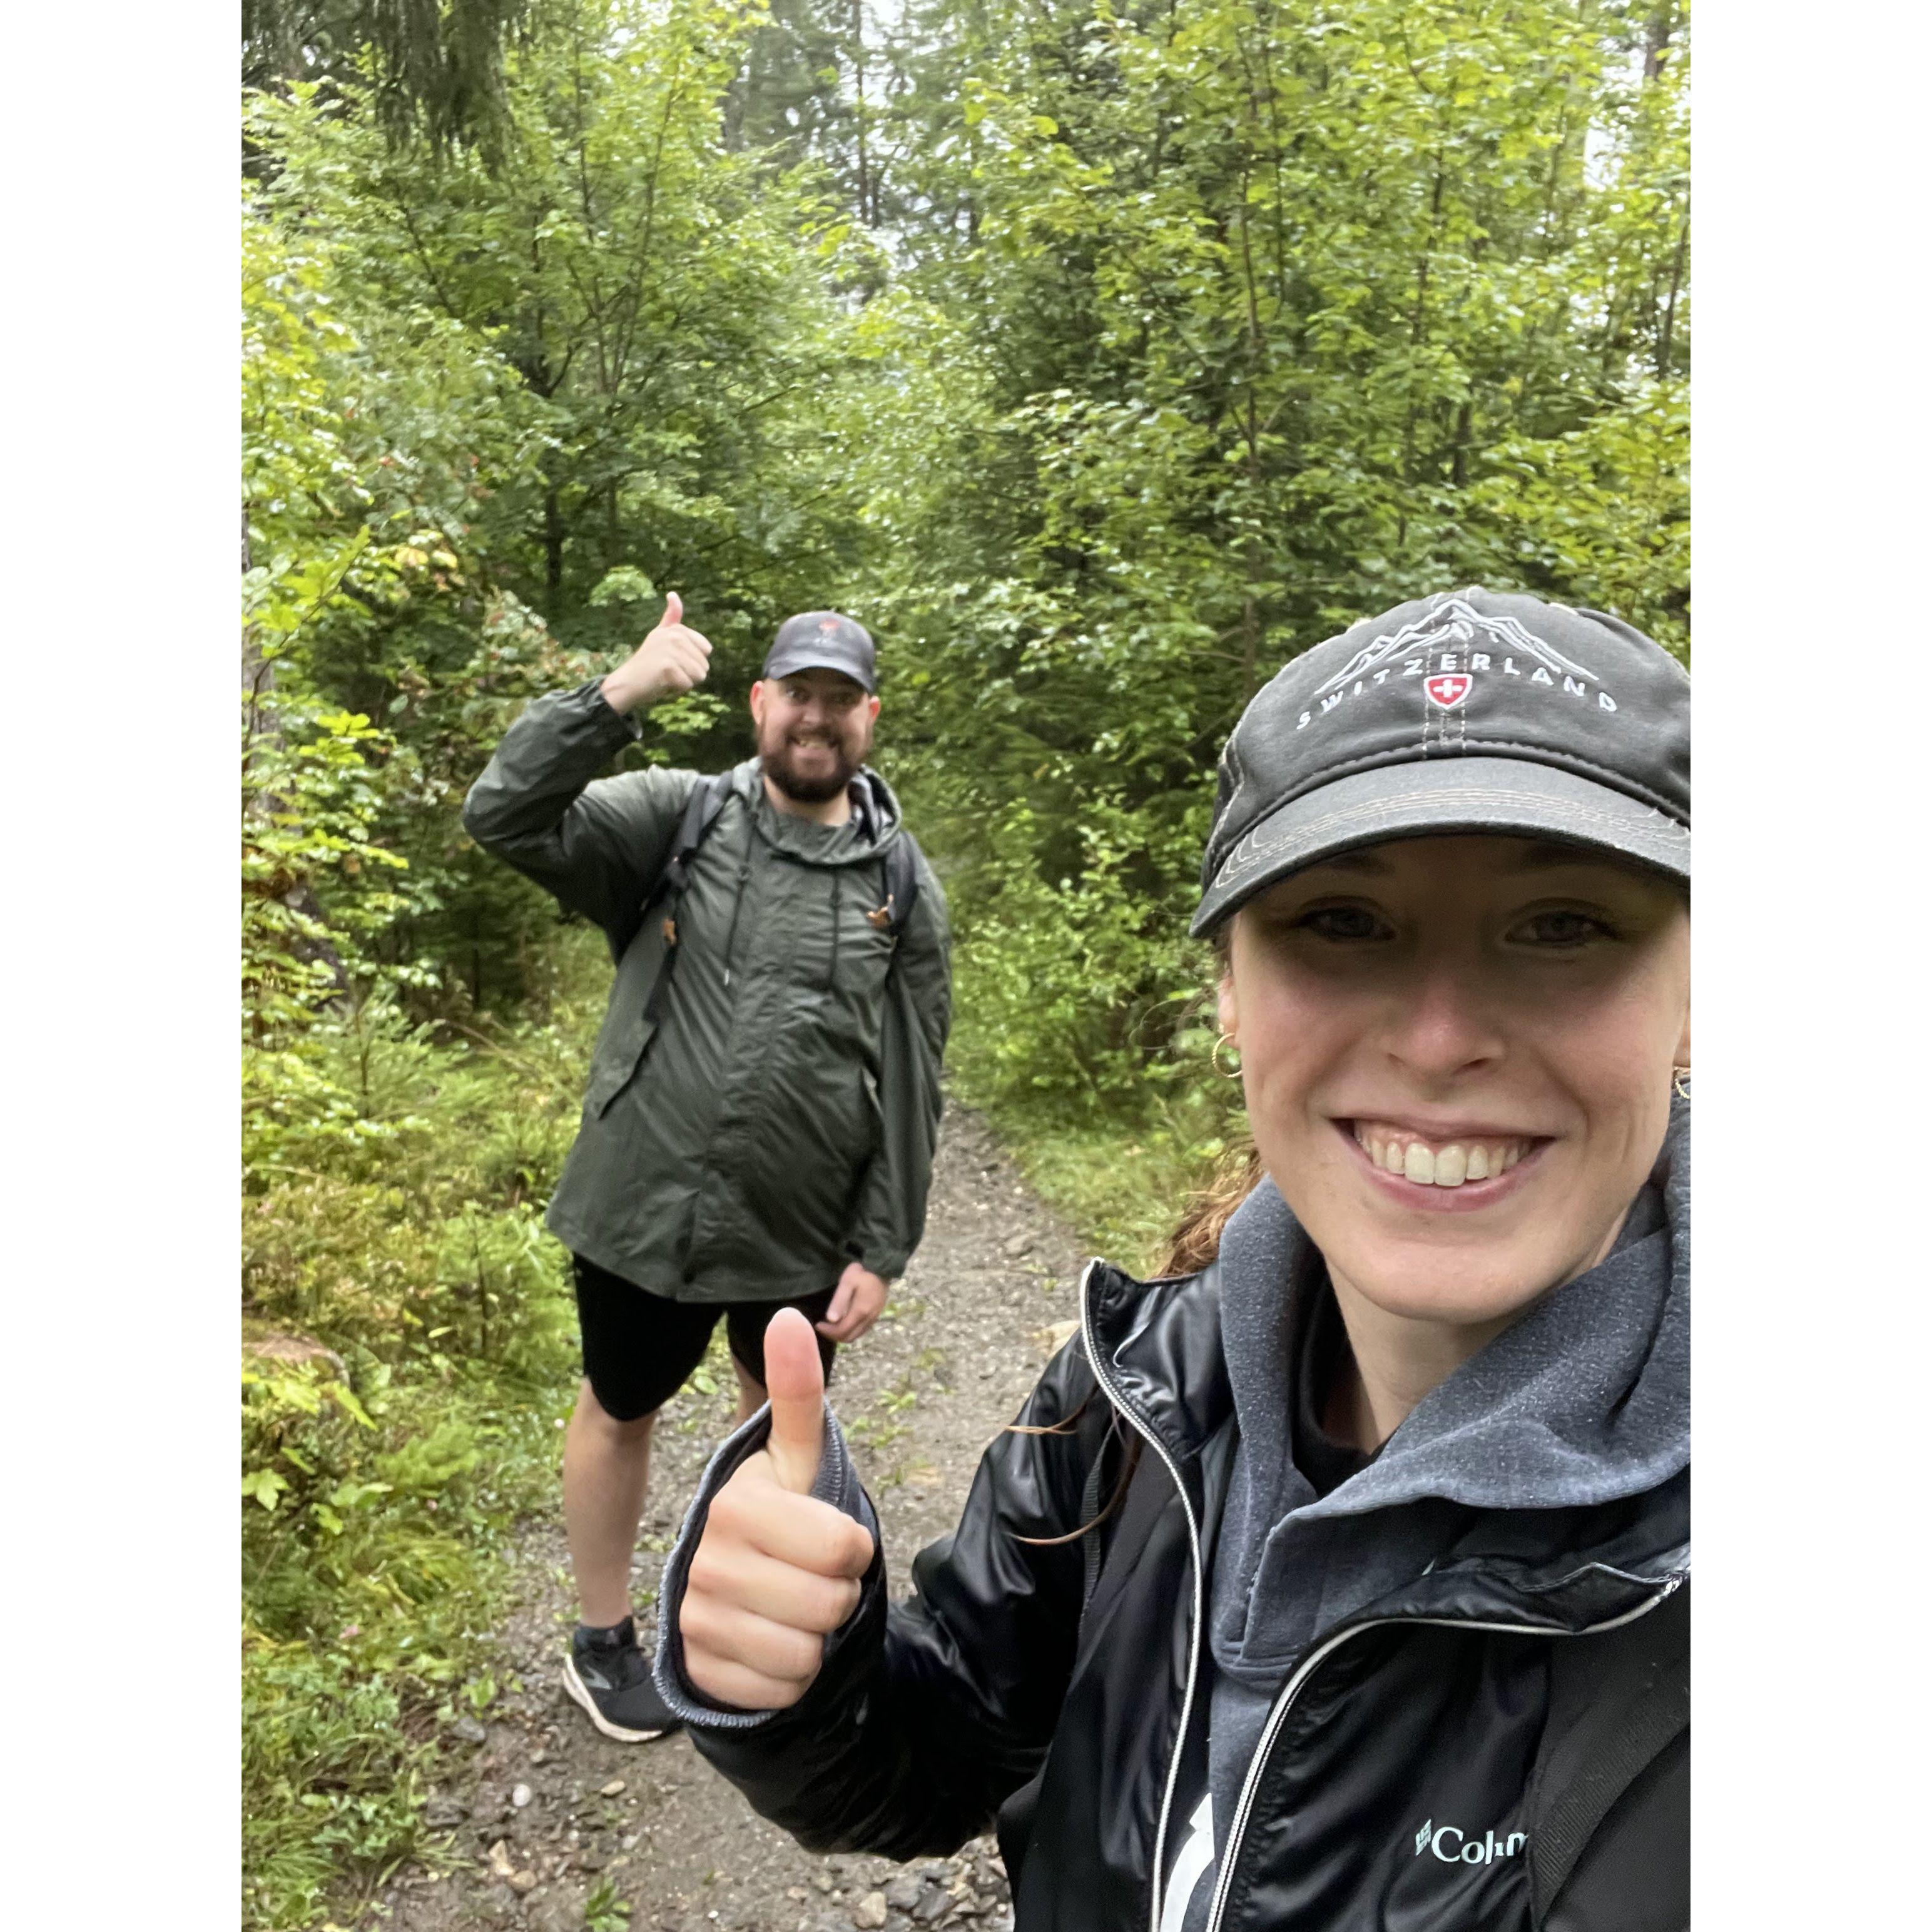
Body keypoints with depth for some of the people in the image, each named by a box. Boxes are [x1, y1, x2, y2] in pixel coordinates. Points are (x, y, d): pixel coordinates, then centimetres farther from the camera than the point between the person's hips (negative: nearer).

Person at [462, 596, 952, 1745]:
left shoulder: (903, 882, -4)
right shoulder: (675, 819, -6)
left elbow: (912, 1085, -3)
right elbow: (505, 818, -18)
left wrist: (883, 1251, -4)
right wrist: (617, 698, -28)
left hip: (804, 1232, 2)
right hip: (644, 1211, -1)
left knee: (785, 1408, 23)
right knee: (621, 1412, 18)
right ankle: (603, 1641, 43)